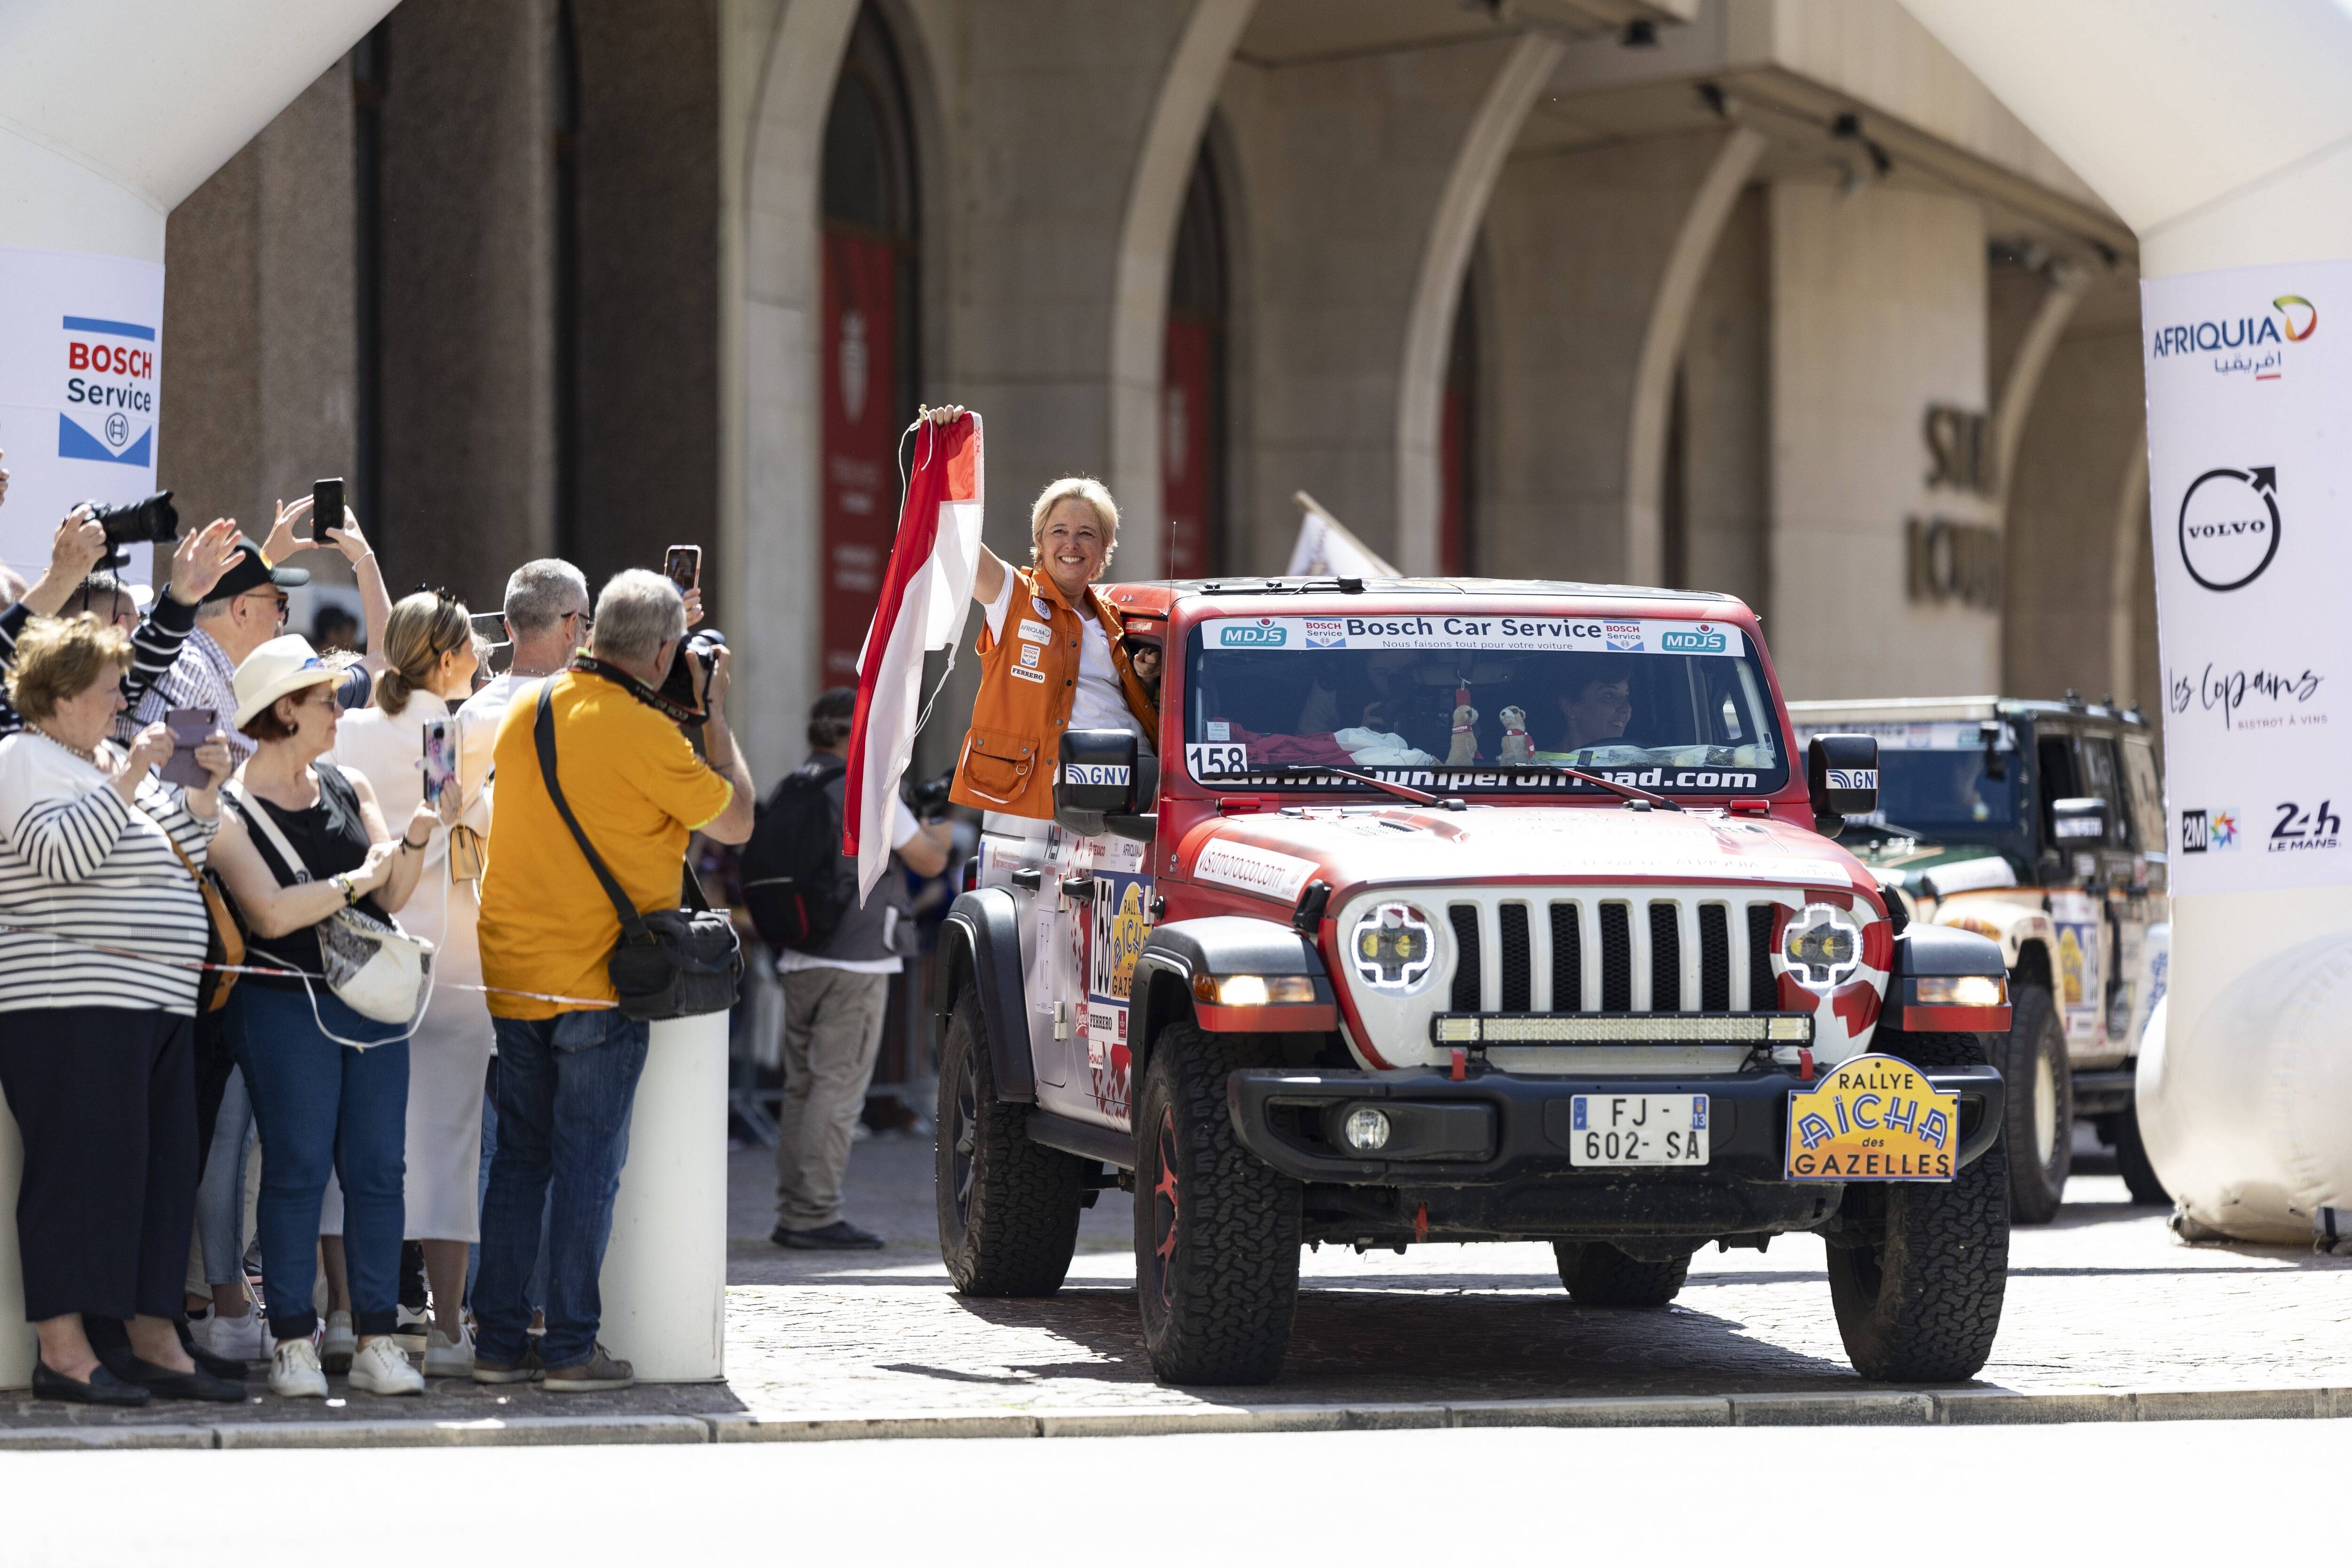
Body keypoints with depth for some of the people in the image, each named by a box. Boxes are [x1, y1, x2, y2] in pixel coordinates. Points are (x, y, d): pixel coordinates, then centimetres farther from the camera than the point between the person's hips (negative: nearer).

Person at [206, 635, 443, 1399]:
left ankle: (376, 1339, 5)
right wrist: (353, 882, -9)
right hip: (286, 1001, -5)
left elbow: (391, 897, 10)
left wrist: (414, 842, -7)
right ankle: (293, 1342, 1)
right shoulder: (232, 810, -4)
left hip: (371, 999, 5)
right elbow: (272, 913, -16)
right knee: (298, 1169, -4)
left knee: (378, 1169, 2)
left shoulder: (350, 787, 13)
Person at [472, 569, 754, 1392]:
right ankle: (571, 1347, 0)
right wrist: (714, 716, 6)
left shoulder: (527, 707, 6)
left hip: (510, 976, 6)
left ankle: (499, 1340, 11)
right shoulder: (647, 735, -14)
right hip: (597, 982, -6)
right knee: (588, 1164, -1)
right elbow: (735, 821, -4)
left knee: (519, 1156, 11)